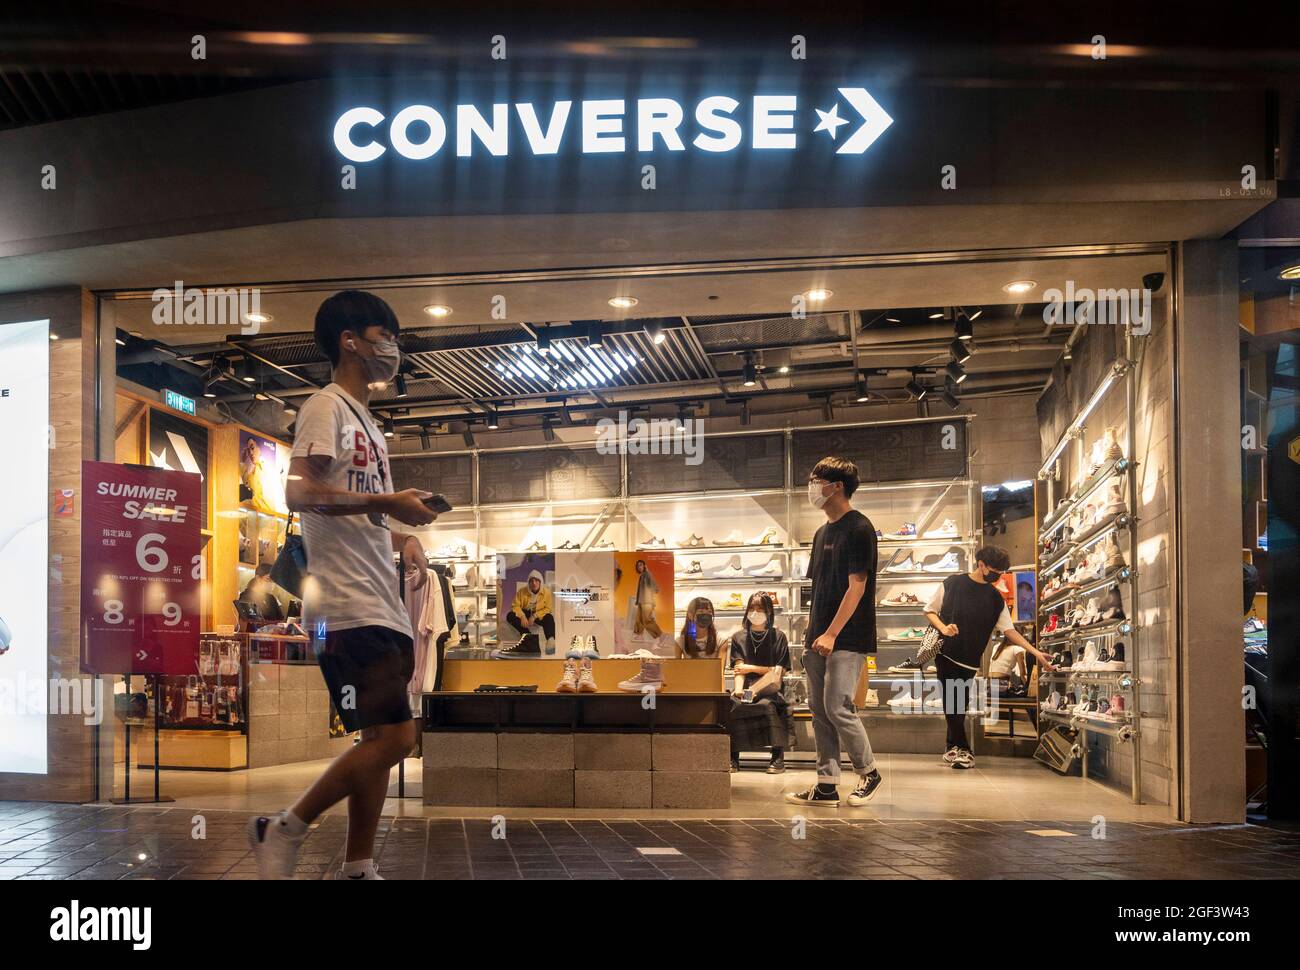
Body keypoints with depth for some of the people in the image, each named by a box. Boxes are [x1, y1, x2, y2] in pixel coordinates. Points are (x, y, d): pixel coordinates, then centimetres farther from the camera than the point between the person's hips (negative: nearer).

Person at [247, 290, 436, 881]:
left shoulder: (367, 422, 23)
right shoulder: (327, 407, -5)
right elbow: (300, 492, -19)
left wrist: (400, 538, 14)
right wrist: (385, 503, -18)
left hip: (382, 608, 10)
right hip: (349, 609, -10)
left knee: (381, 742, 9)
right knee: (392, 738, -14)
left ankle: (358, 868, 16)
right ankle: (284, 831, -2)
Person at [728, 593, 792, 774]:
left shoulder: (778, 637, 12)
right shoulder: (739, 637, 18)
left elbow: (777, 672, 2)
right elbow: (738, 668, 4)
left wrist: (752, 668, -7)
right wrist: (739, 690, -15)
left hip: (770, 690, -2)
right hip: (746, 689, 2)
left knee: (769, 705, -37)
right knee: (732, 705, -32)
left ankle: (778, 757, -30)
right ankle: (733, 758, -25)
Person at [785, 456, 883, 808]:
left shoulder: (859, 529, -10)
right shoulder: (822, 533, 17)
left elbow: (857, 586, -16)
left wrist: (830, 633, -20)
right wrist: (810, 634, 14)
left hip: (848, 638, -9)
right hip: (820, 638, 9)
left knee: (837, 707, -10)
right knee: (819, 710, 7)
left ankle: (869, 772, 9)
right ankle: (827, 786, 11)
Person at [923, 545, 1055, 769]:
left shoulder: (995, 598, 4)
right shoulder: (953, 583, -4)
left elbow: (1009, 630, 3)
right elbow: (930, 610, 3)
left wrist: (1036, 653, -5)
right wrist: (943, 628, -16)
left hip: (970, 659, 3)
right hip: (946, 652, -3)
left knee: (960, 705, 4)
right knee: (952, 700, -6)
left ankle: (952, 748, 16)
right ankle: (961, 749, 3)